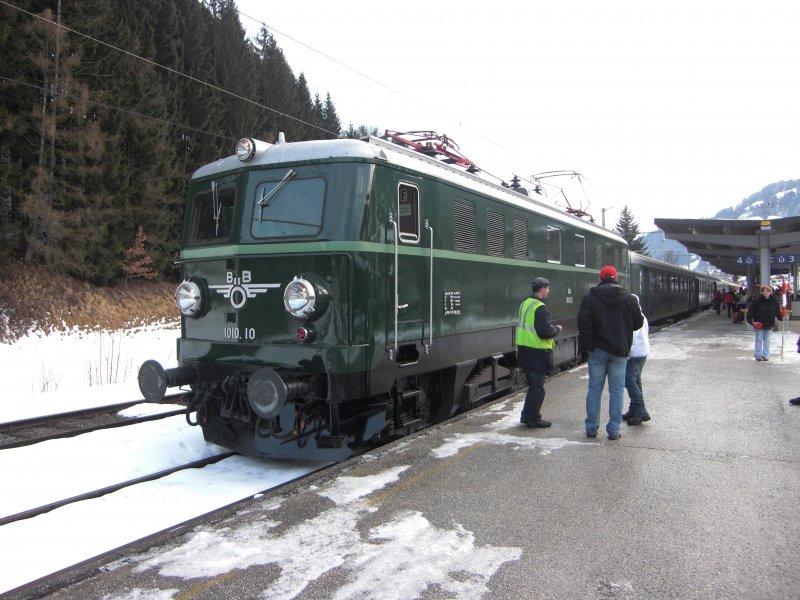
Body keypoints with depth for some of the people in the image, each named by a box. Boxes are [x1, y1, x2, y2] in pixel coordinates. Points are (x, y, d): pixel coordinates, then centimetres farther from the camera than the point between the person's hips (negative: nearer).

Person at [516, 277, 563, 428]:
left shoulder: (524, 304, 11)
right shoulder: (540, 308, -18)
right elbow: (545, 332, -24)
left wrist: (551, 328, 18)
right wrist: (557, 329, -6)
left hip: (524, 350, 9)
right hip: (537, 352, -9)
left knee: (533, 385, 20)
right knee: (537, 388, 2)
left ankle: (527, 416, 27)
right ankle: (533, 419, 10)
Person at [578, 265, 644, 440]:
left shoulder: (590, 297, -5)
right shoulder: (628, 298, 0)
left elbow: (583, 323, -11)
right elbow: (638, 323, 5)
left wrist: (585, 346, -2)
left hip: (598, 350, 0)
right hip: (620, 351, 0)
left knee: (594, 389, 8)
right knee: (617, 391, 6)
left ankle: (591, 427, 13)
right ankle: (614, 430, 8)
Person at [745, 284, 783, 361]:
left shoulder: (774, 301, -1)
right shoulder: (757, 301, -9)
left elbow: (777, 311, 7)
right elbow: (751, 311, -8)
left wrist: (781, 317, -9)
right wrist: (751, 321, -18)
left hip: (769, 324, 2)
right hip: (758, 324, -2)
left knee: (767, 340, 9)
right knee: (759, 340, 5)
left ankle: (766, 355, 15)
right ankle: (758, 355, 12)